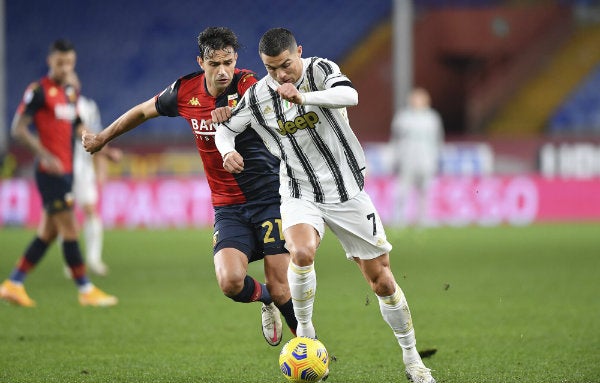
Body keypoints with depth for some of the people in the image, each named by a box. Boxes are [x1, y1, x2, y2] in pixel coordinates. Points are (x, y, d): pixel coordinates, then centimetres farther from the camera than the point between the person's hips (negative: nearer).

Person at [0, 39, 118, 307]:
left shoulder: (70, 93, 15)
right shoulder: (38, 91, -9)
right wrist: (45, 155, -23)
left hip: (65, 171, 9)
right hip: (50, 171, -9)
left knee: (48, 233, 10)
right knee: (69, 229, -7)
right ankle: (86, 290, -2)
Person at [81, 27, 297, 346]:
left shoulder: (246, 85, -14)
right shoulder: (185, 91, 0)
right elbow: (144, 111, 18)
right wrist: (103, 138, 30)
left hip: (269, 197, -3)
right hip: (227, 208, 3)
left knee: (280, 287, -10)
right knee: (230, 282, -18)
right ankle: (265, 298, 17)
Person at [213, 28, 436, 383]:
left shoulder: (321, 70, -12)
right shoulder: (258, 96, -4)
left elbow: (350, 95, -33)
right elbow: (226, 127, 11)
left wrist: (303, 97, -46)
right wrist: (227, 151, -11)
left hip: (348, 191, -1)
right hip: (301, 193, 1)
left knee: (382, 281, 3)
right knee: (302, 253, -32)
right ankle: (305, 330, -8)